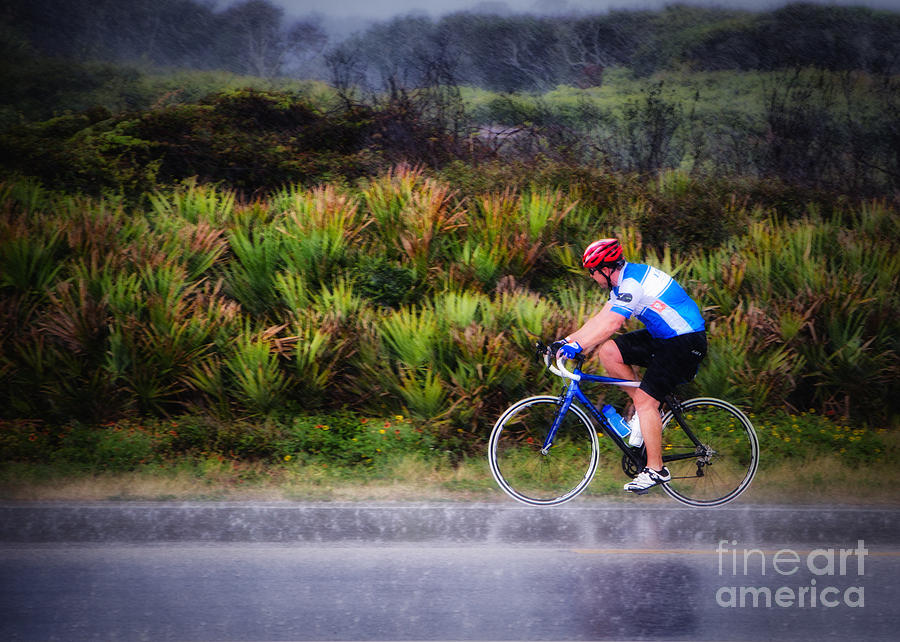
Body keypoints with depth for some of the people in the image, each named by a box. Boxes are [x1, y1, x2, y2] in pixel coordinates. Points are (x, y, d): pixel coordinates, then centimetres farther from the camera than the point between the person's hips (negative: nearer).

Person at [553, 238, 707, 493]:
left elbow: (611, 324, -29)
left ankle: (656, 469, -8)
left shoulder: (632, 284, -22)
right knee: (608, 351, -1)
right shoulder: (625, 279, 9)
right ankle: (645, 410, 8)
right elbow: (601, 318, 12)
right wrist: (567, 340, 6)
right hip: (663, 337, 10)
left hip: (686, 342, -10)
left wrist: (577, 346, -29)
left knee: (645, 400, -14)